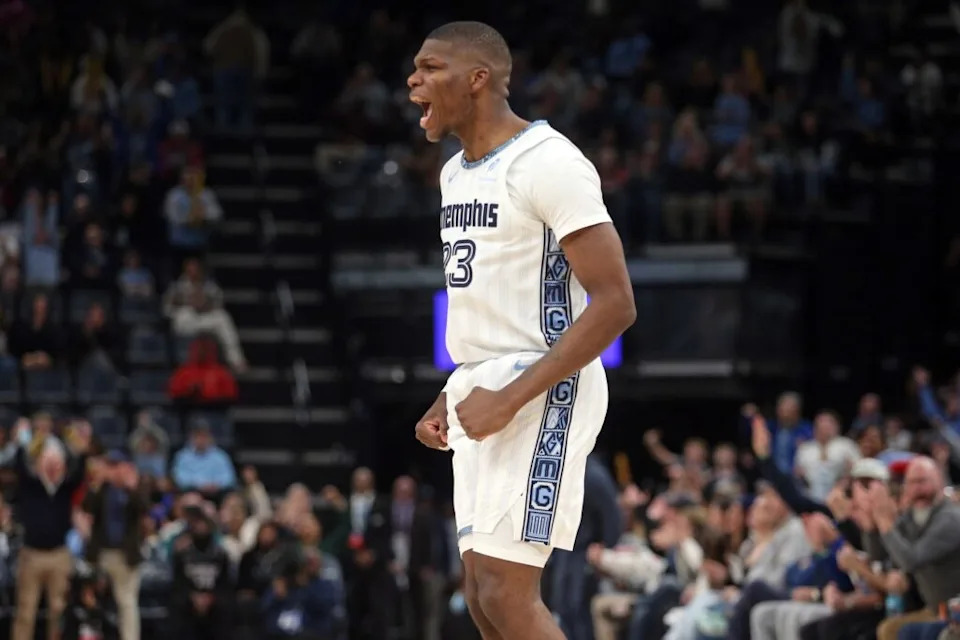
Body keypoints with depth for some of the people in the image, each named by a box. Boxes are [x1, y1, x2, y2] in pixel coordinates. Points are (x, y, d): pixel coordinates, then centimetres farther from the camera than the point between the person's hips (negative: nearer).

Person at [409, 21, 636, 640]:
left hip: (540, 395, -10)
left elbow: (614, 304, -20)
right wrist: (452, 398, 14)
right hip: (484, 399, 10)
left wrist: (510, 398, -22)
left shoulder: (547, 163, -15)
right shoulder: (456, 174, 14)